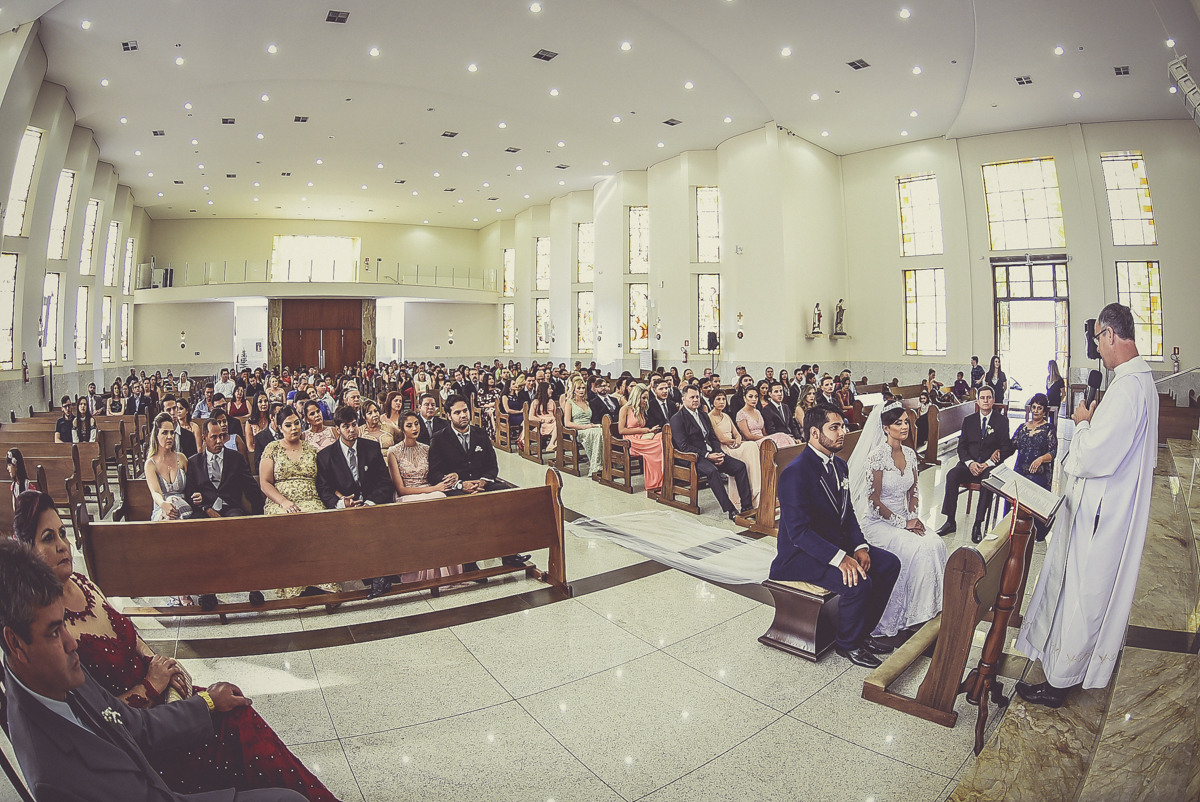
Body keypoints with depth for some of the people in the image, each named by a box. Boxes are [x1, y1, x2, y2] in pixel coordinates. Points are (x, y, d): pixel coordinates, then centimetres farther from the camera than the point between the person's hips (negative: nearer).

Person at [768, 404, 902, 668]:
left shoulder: (839, 464, 6)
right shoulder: (795, 472, -24)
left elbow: (848, 513, 12)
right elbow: (799, 532, -27)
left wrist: (859, 546, -6)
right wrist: (840, 558, -33)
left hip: (836, 542, 9)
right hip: (800, 554, -9)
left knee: (889, 564, 1)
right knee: (858, 583, -26)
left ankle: (863, 632, 16)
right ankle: (847, 644, 3)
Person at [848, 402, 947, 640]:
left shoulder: (910, 454, 6)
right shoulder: (877, 456, -16)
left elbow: (913, 492, 14)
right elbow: (874, 500, -16)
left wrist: (914, 517, -2)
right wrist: (903, 523, -14)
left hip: (904, 518, 7)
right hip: (878, 522, -6)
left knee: (937, 544, -19)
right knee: (919, 550, -25)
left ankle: (934, 607, -6)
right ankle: (907, 620, -11)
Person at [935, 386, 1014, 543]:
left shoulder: (1002, 421, 5)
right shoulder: (968, 420, 12)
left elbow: (1006, 448, -1)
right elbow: (961, 446, 9)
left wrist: (988, 464, -15)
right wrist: (970, 463, -11)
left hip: (990, 466, -2)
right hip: (970, 464, 2)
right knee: (952, 475, -28)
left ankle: (978, 525, -31)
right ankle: (950, 521, -24)